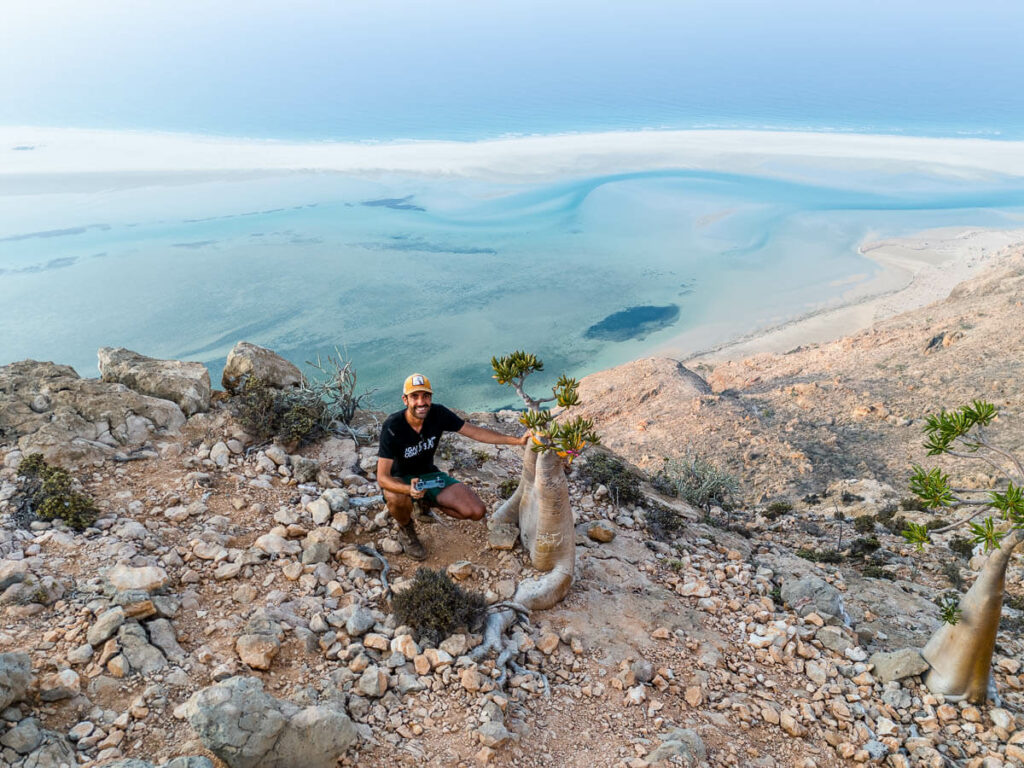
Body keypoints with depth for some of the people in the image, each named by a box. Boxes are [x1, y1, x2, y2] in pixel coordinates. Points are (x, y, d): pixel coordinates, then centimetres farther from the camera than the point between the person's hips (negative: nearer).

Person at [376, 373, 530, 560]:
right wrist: (409, 489, -48)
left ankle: (427, 502, 13)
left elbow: (475, 432, -9)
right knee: (397, 498, -42)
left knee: (477, 511, -14)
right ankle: (406, 529, -4)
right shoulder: (392, 427, -27)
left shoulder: (437, 414, -16)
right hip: (399, 480, -4)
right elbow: (382, 478, -27)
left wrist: (518, 441, -16)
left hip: (429, 474, 4)